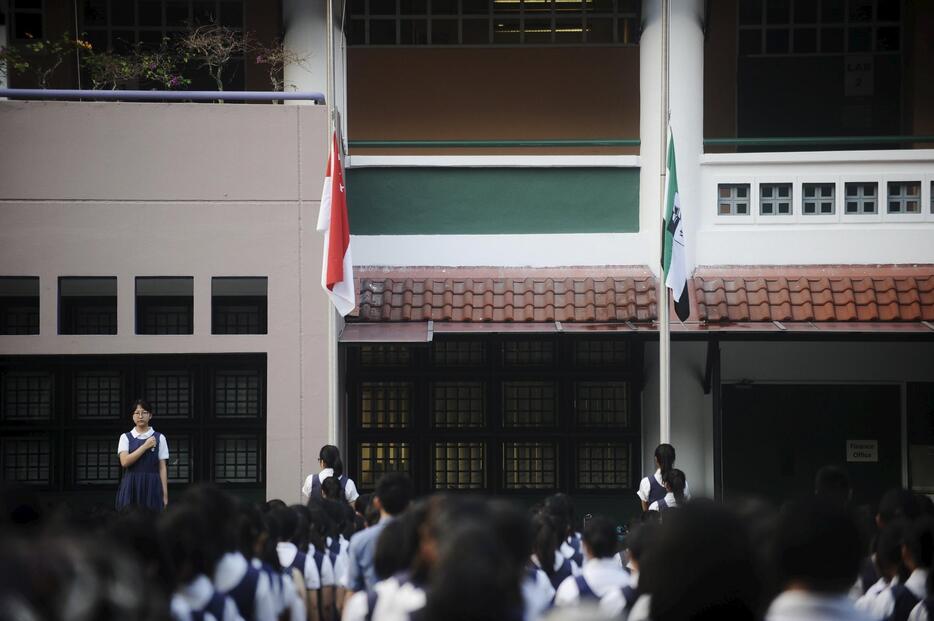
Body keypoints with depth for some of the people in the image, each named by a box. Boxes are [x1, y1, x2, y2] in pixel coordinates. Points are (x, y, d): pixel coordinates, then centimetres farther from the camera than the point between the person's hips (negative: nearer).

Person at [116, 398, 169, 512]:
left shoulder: (159, 438, 5)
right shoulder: (126, 437, 6)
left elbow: (162, 468, 4)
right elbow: (125, 462, -10)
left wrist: (165, 494, -2)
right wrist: (145, 446, -12)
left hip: (151, 487, 0)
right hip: (131, 487, 0)